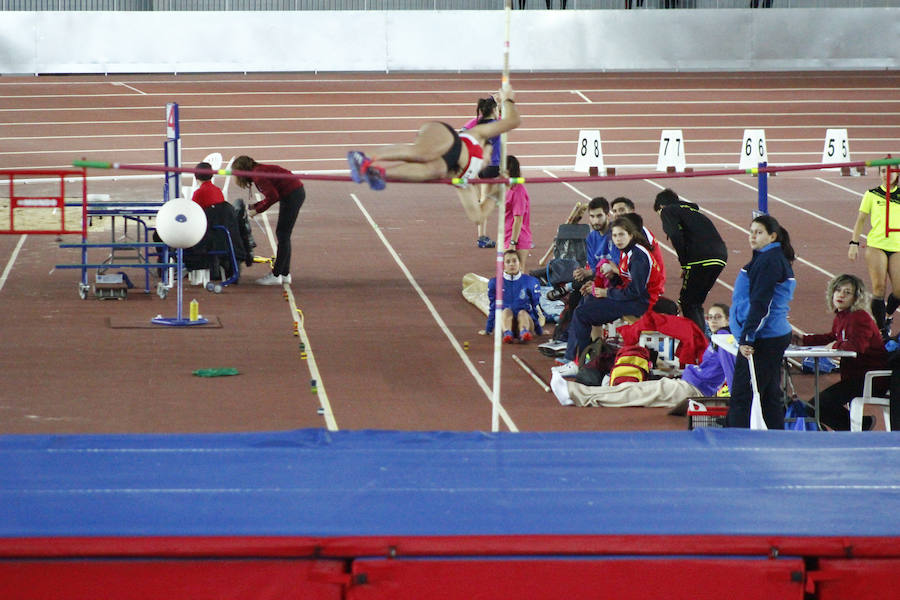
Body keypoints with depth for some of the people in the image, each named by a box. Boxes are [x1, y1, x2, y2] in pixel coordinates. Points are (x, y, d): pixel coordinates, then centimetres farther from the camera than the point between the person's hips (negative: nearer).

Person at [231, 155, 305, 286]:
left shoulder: (258, 175, -15)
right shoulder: (259, 171, 15)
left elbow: (273, 196, -21)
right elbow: (273, 196, 19)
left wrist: (257, 210, -11)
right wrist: (254, 206, 15)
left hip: (292, 195, -10)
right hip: (296, 193, 10)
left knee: (282, 235, -6)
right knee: (282, 234, 14)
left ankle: (276, 275, -3)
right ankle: (285, 274, 18)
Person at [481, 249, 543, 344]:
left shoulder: (530, 282, 8)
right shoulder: (495, 283, 10)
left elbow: (536, 307, 13)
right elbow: (493, 308, 16)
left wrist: (539, 330, 16)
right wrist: (488, 330, 18)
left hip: (526, 320, -1)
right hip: (505, 322, 1)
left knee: (522, 312, -31)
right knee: (507, 311, -29)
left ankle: (524, 332, -64)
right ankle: (507, 333, -60)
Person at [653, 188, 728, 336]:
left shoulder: (667, 211, 10)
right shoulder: (693, 211, 34)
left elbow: (675, 236, -9)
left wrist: (684, 263, -2)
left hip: (701, 260, -8)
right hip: (720, 257, 8)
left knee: (687, 302, 0)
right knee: (696, 302, 19)